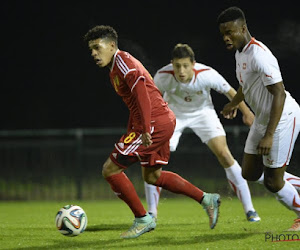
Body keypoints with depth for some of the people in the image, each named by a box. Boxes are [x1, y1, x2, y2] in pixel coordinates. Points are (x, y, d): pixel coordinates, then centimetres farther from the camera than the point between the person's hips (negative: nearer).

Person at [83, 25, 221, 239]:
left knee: (110, 169, -7)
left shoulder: (122, 60, -11)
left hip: (155, 123, -11)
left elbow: (140, 90, -24)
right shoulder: (115, 68, 21)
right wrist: (129, 136, 26)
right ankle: (206, 199, 25)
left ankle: (142, 219, 1)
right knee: (152, 176, 23)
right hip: (164, 121, 11)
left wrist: (145, 128, -30)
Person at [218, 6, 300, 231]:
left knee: (273, 183, -4)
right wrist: (235, 103, 42)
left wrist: (269, 135, -31)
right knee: (249, 174, 10)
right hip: (263, 118, 10)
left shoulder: (258, 55, -26)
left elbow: (279, 94, -29)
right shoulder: (241, 52, 5)